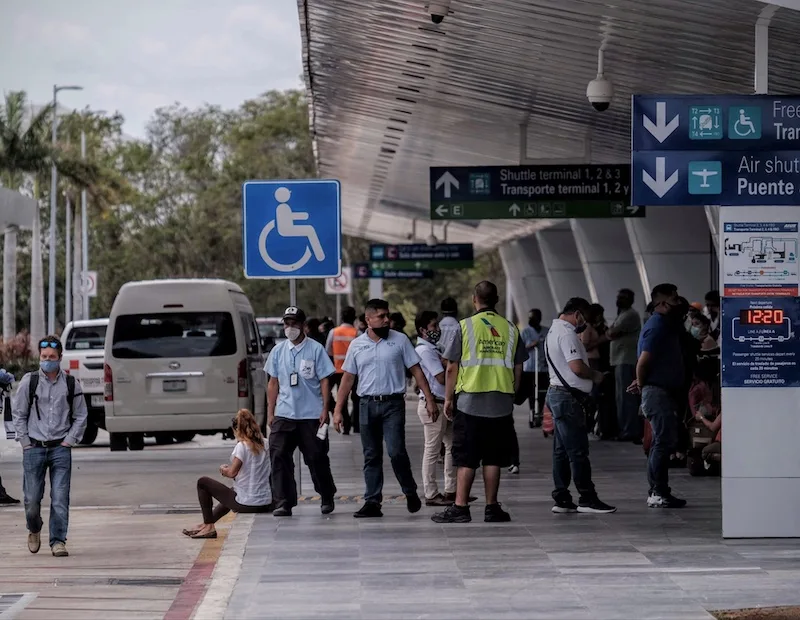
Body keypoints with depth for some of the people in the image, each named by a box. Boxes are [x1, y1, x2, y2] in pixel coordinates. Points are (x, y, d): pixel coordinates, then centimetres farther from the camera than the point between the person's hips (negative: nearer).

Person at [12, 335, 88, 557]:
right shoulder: (29, 382, 3)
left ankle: (58, 540, 3)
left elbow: (81, 416, 11)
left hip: (60, 448, 0)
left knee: (60, 499, -6)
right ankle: (34, 530, 30)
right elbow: (18, 414, 8)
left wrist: (69, 440, 1)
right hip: (34, 448, 0)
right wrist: (25, 442, 2)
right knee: (32, 498, 2)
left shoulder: (71, 385, 4)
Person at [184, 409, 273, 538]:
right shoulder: (263, 445, 8)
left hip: (247, 504, -7)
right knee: (232, 491, 41)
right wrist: (229, 468, 14)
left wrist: (223, 469, 9)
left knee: (203, 482, 9)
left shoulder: (242, 446, -12)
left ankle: (209, 526, 13)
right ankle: (206, 524, 48)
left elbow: (232, 473, -12)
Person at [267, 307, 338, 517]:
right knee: (279, 457, -7)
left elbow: (325, 381, -2)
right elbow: (273, 383, 14)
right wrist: (270, 412, 10)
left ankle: (327, 499, 23)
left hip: (312, 415, -3)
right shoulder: (278, 351, 10)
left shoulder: (316, 349, -2)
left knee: (317, 458, 4)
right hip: (284, 414, 3)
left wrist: (325, 409, -9)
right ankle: (283, 503, -5)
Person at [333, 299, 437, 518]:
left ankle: (410, 492, 8)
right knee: (371, 456, 6)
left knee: (396, 451, -13)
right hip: (367, 404, 3)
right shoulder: (357, 345, 8)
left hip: (393, 403, -3)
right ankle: (372, 502, 9)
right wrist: (338, 410, 7)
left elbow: (416, 371, 2)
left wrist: (429, 400, -4)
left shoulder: (400, 340, 2)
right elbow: (348, 378, 11)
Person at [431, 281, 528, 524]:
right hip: (501, 403, 2)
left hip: (470, 401, -2)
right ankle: (492, 508, 9)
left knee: (466, 458, 1)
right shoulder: (510, 329, 6)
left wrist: (448, 398, 6)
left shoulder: (465, 327, -4)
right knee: (493, 458, 7)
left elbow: (452, 367, -3)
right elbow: (518, 369, 10)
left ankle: (460, 507, 0)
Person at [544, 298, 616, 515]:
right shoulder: (567, 334, -15)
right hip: (568, 397, -11)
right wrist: (595, 375, -6)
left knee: (562, 451, 10)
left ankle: (561, 499, 12)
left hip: (557, 393, 11)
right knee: (578, 450, -8)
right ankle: (587, 499, -7)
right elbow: (577, 367, -23)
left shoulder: (554, 330, 19)